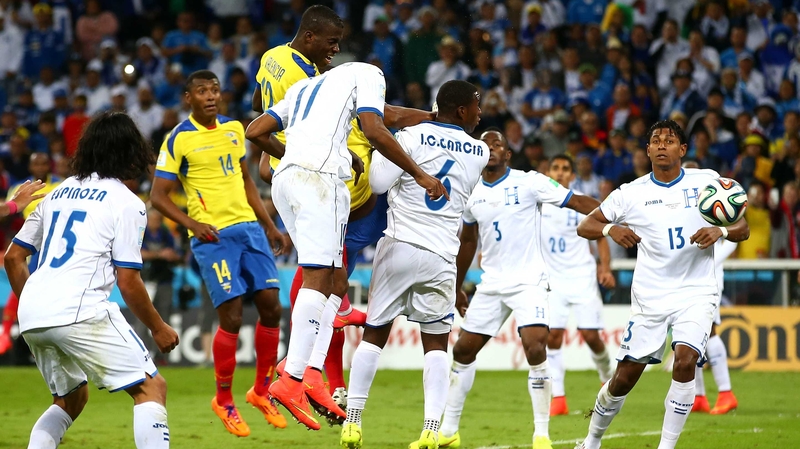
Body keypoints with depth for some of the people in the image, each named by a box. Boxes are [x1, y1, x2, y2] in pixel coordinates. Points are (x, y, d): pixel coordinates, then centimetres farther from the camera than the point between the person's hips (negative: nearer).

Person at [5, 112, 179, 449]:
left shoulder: (58, 193, 21)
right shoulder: (126, 203, 2)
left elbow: (13, 257, 22)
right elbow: (128, 282, -3)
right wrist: (158, 328, 10)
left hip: (31, 318, 7)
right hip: (79, 313, -7)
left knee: (71, 398, 26)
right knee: (151, 388, -1)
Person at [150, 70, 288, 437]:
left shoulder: (234, 128, 11)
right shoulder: (179, 139, -6)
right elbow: (158, 196, -6)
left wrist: (269, 225, 19)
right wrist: (193, 225, -18)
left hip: (248, 227, 6)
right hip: (213, 236, -6)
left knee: (271, 307, 1)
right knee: (231, 317, -10)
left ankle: (261, 391, 18)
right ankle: (224, 400, 7)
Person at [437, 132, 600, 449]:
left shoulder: (529, 183, -8)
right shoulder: (471, 194, 7)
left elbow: (578, 202, -13)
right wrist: (457, 288, 26)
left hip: (529, 281, -5)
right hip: (491, 285, 5)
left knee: (535, 349, -21)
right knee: (463, 351, 6)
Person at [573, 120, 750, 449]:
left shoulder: (707, 181, 0)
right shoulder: (631, 193, 0)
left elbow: (743, 229, 2)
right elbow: (584, 226, 2)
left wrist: (721, 231, -21)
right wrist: (610, 228, -19)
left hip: (696, 293, -1)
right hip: (650, 296, 1)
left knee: (685, 360, -23)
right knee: (625, 377, 3)